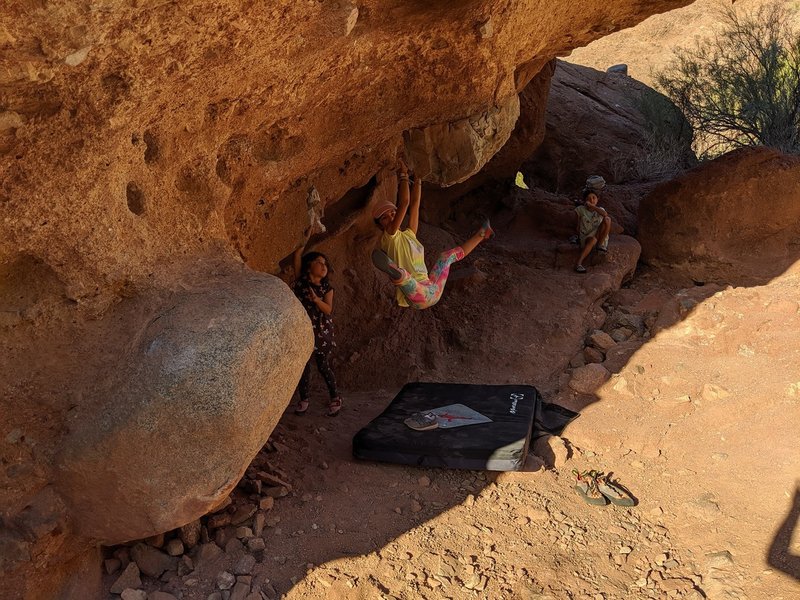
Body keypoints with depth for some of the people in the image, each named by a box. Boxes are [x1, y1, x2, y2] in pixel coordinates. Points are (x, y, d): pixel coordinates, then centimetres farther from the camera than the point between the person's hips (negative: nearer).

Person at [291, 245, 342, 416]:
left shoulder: (326, 287, 1)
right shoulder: (301, 280, 0)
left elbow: (328, 309, -9)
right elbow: (297, 256, -9)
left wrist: (316, 299, -23)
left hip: (322, 332, 0)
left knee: (323, 366, 2)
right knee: (304, 365, 5)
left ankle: (335, 398, 16)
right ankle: (303, 399, 19)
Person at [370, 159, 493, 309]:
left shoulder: (408, 234, 16)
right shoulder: (388, 238, -7)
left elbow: (414, 203, 13)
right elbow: (404, 203, -15)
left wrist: (417, 179, 14)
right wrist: (403, 175, -9)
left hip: (433, 291, 9)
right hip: (420, 298, -9)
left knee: (449, 255, 28)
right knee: (402, 273, -44)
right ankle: (395, 272, -81)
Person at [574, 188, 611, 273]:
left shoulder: (600, 210, 6)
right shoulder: (581, 210, 4)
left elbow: (605, 214, -20)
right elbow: (578, 226, 8)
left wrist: (591, 205, -19)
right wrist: (579, 237, -1)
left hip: (599, 236, 2)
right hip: (585, 236, -2)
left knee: (607, 219, -23)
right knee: (592, 239, -42)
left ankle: (601, 244, -16)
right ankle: (578, 263, -49)